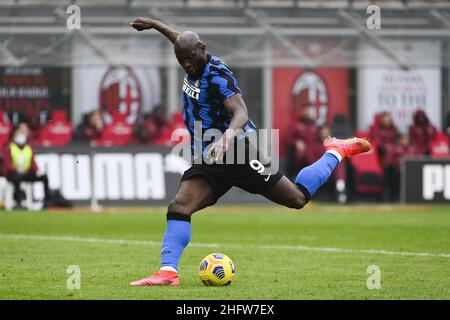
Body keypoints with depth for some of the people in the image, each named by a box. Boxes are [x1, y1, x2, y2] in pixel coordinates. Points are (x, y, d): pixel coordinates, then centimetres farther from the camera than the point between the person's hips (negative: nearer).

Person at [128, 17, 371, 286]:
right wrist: (155, 25, 37)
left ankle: (337, 152, 24)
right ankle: (168, 272, -20)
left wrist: (228, 134, -52)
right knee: (178, 207, -14)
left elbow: (241, 113, -33)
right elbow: (184, 42, 30)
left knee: (298, 198, 3)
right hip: (208, 162, 7)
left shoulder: (218, 75, -20)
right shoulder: (195, 66, 4)